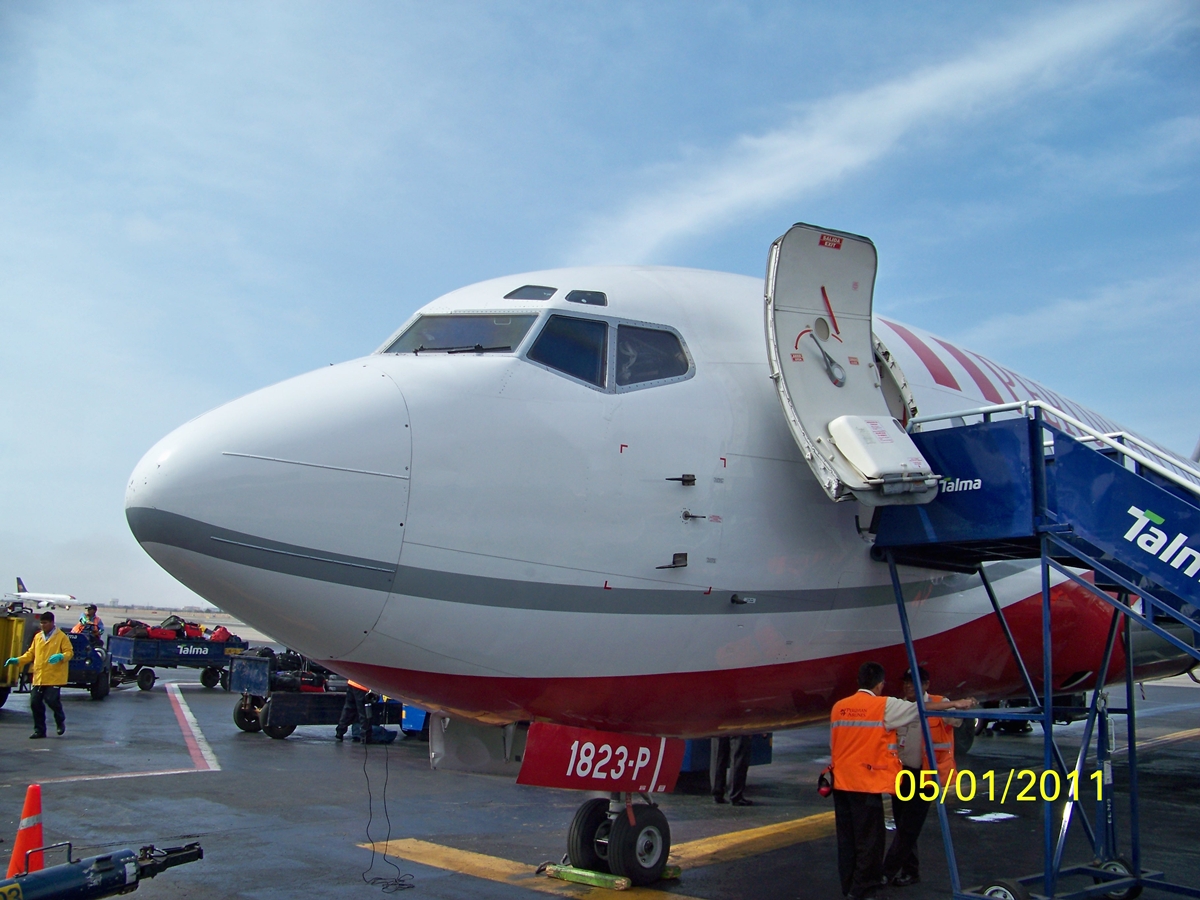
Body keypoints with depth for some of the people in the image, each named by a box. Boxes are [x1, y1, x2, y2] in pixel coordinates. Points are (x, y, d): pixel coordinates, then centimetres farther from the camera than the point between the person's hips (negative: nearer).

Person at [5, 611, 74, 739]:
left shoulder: (61, 637, -3)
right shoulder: (37, 637, 14)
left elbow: (69, 652, -7)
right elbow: (31, 653, 19)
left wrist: (61, 656, -27)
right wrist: (18, 660, 5)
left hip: (54, 677, -6)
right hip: (38, 677, 6)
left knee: (51, 699, -14)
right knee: (35, 702, 2)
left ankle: (61, 720, 15)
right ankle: (39, 730, 14)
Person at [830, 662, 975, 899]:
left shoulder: (838, 707, 8)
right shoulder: (885, 706, -7)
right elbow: (923, 709, 0)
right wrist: (955, 704, 10)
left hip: (841, 783, 6)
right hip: (867, 784, -6)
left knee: (846, 839, 13)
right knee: (869, 840, 3)